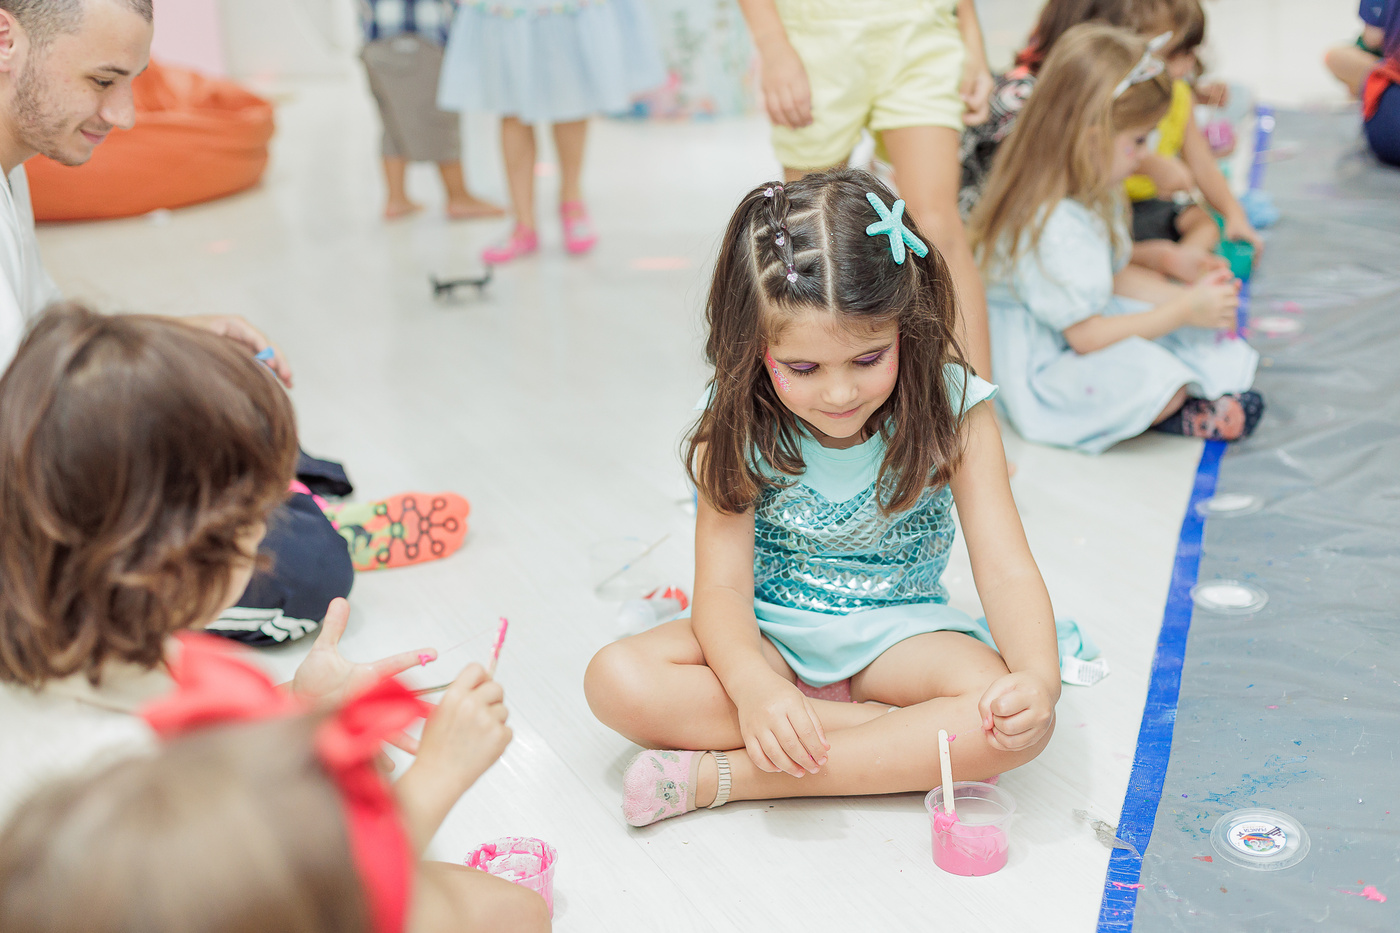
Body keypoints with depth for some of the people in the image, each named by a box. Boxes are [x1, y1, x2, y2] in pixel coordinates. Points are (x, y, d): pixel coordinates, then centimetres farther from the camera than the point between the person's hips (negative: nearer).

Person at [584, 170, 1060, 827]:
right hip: (769, 634, 1)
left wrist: (1038, 675, -40)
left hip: (898, 632, 0)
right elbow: (723, 583, -19)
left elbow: (1006, 571, -18)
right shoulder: (739, 428, -15)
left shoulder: (950, 411, -16)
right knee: (617, 680, -26)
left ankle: (720, 774, -27)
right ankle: (906, 739, -21)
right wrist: (752, 687, -41)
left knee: (1018, 722, -31)